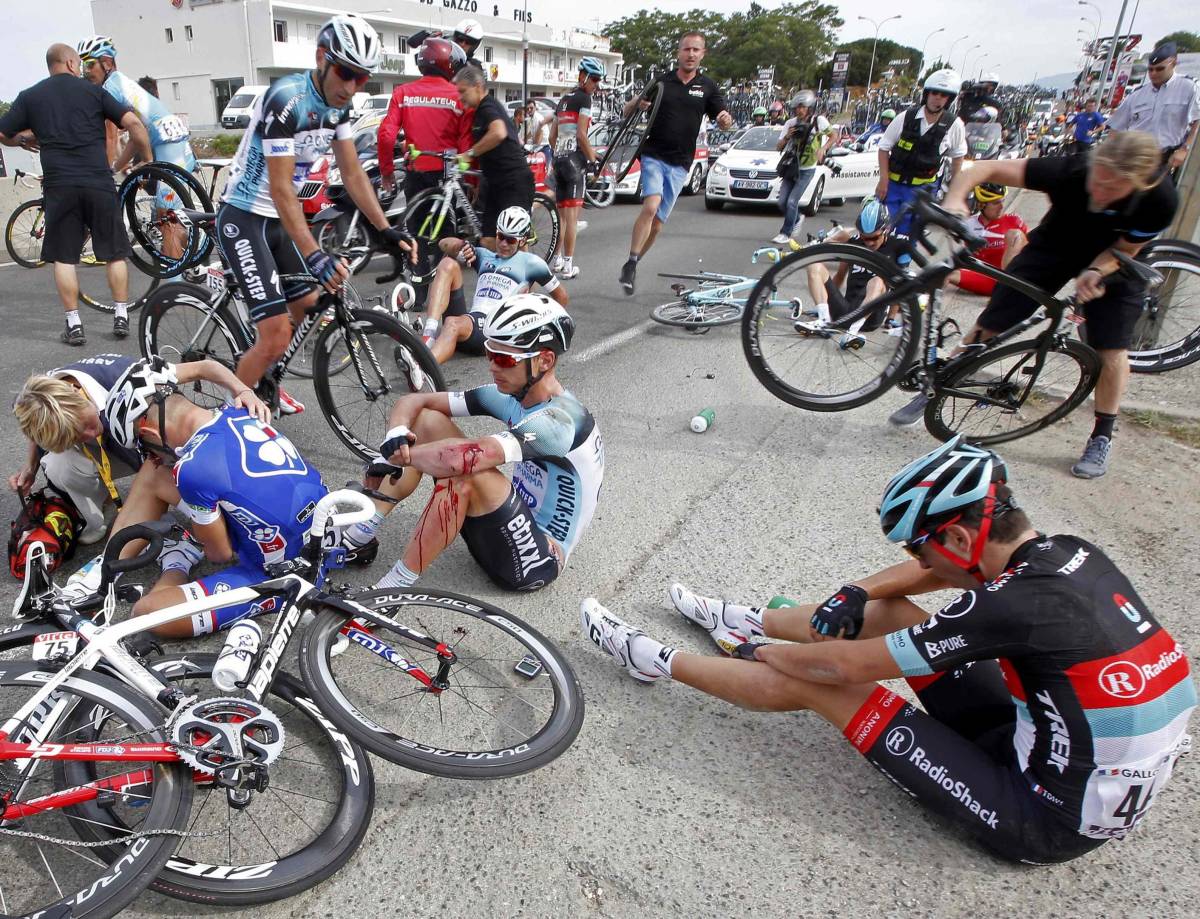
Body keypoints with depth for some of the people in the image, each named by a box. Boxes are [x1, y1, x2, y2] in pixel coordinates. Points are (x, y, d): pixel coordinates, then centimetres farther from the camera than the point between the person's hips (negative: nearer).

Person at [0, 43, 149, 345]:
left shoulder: (30, 96, 11)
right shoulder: (93, 91, 7)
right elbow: (133, 123, -3)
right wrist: (149, 160, 8)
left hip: (59, 185, 1)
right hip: (99, 182, -1)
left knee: (64, 256, 7)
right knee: (115, 252, 10)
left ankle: (74, 324, 5)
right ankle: (121, 317, 10)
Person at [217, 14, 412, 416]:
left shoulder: (339, 104, 0)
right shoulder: (286, 99, -25)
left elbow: (353, 173, 3)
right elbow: (281, 189, -28)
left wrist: (387, 230, -6)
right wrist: (314, 256, -38)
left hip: (280, 218, 9)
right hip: (244, 219, -8)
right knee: (277, 335, -15)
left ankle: (265, 385, 38)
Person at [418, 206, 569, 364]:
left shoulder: (530, 262, 12)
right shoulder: (484, 256, 26)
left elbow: (562, 297, 15)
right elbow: (444, 244, 19)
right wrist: (463, 246, -3)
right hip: (471, 319, 6)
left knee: (453, 325, -37)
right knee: (448, 264, -11)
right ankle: (429, 336, -28)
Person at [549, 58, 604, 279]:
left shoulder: (564, 99, 19)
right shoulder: (584, 98, -5)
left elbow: (552, 136, 18)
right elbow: (581, 135, -14)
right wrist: (593, 159, -7)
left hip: (559, 158, 8)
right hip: (575, 158, -8)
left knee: (561, 215, 13)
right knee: (572, 216, -7)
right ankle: (568, 266, -8)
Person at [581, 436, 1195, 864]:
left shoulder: (1013, 606, -32)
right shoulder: (1069, 554, -6)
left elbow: (844, 665, -23)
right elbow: (938, 569, 13)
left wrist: (763, 654, -5)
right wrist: (855, 594, 0)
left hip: (1046, 823, -8)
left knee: (809, 680, -9)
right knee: (884, 610, 8)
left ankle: (657, 663, 11)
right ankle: (739, 620, 28)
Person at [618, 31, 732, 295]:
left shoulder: (707, 87, 7)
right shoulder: (661, 82, 3)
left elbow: (723, 120, 3)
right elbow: (625, 114, 5)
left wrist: (726, 120, -21)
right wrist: (636, 103, -18)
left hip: (680, 163, 2)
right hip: (654, 155, -2)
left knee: (657, 222, 4)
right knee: (651, 206, -25)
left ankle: (634, 265, 20)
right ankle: (630, 264, -19)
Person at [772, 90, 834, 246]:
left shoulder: (819, 121, -9)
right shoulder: (790, 123, -1)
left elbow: (832, 136, 5)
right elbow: (778, 148, 1)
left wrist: (822, 149, -12)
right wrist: (786, 137, -18)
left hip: (807, 170, -4)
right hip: (791, 168, 4)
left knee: (792, 202, -13)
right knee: (782, 202, 1)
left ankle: (786, 233, 0)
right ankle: (798, 218, 30)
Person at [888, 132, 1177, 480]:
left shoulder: (1160, 201, -32)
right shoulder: (1069, 171, -35)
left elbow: (1126, 249, -15)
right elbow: (988, 167, -34)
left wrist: (1094, 273, -34)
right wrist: (955, 197, -52)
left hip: (1113, 260, 0)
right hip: (1054, 246, 0)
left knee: (1113, 351, -10)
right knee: (987, 324, -6)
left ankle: (1102, 437, 10)